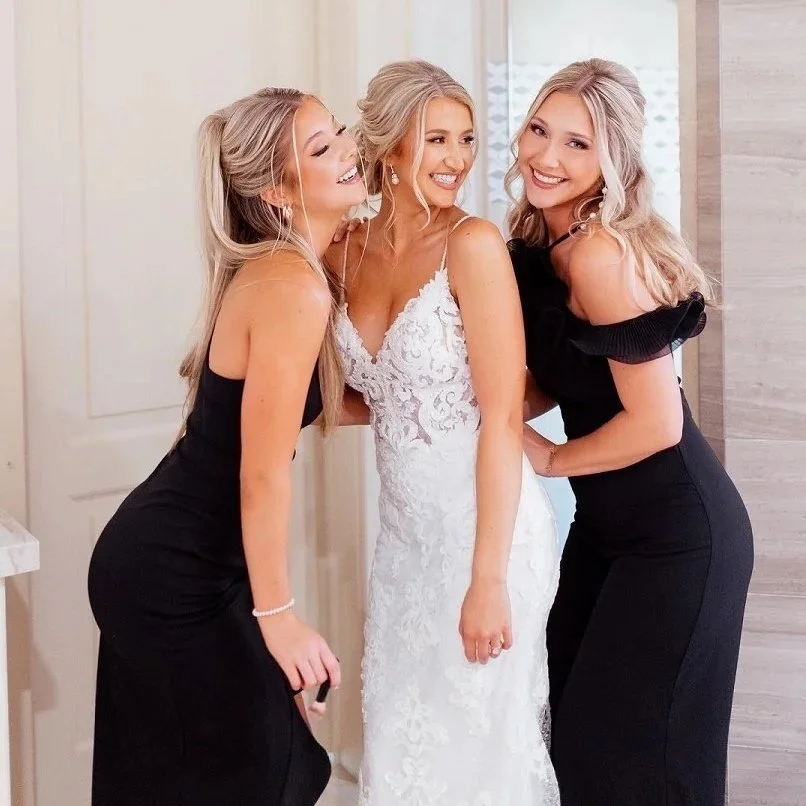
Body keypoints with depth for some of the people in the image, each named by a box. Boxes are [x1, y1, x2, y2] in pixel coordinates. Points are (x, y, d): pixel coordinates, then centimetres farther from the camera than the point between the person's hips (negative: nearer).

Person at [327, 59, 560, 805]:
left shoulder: (474, 245, -14)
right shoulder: (350, 254, 4)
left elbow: (503, 419, -17)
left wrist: (488, 579, -20)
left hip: (487, 531, -6)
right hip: (404, 535, 6)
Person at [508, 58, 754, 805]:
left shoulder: (602, 253, -24)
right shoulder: (539, 242, 2)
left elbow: (655, 423, -24)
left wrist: (548, 458, -9)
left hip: (678, 532, -9)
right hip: (607, 521, 9)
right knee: (571, 718, 17)